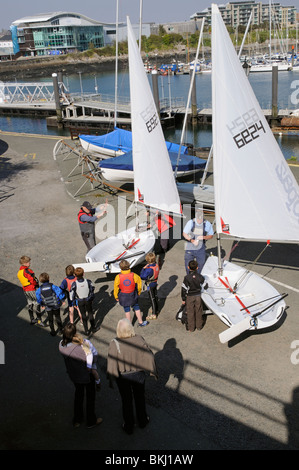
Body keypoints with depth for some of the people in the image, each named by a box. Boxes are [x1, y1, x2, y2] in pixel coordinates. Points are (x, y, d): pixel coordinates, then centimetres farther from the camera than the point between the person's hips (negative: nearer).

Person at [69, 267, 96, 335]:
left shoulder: (74, 284, -23)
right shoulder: (88, 281, -20)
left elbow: (72, 294, -14)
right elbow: (92, 288, -3)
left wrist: (74, 303, 1)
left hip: (80, 301, -1)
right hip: (88, 300, 1)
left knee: (83, 315, 17)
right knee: (90, 313, 21)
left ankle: (86, 330, 26)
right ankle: (93, 327, 35)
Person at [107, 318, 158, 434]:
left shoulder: (114, 344, -26)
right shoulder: (139, 340, -22)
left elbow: (112, 364, -19)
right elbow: (148, 356, -12)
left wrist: (111, 380, -5)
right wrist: (153, 371, 4)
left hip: (122, 377, -1)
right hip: (138, 375, 1)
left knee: (126, 400, 20)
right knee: (140, 397, 25)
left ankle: (129, 426, 37)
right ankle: (142, 421, 45)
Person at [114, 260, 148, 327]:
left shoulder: (118, 277, -23)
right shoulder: (133, 275, -19)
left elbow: (116, 288, -11)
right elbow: (139, 284, -4)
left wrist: (116, 297, 5)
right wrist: (138, 292, 15)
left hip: (123, 296, -1)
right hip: (132, 295, 1)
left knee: (127, 310, 15)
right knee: (136, 307, 20)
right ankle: (140, 322, 32)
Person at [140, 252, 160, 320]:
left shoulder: (149, 269, -33)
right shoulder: (156, 264, -9)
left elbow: (142, 277, -29)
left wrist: (143, 269, -22)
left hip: (150, 285, -8)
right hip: (155, 283, 8)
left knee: (152, 299, 2)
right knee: (155, 297, 22)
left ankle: (153, 314, 11)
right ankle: (156, 310, 39)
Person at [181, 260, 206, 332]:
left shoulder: (187, 278, -22)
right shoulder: (200, 277, -12)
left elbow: (184, 289, -16)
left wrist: (183, 299, -5)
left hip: (190, 297, -3)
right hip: (198, 296, 3)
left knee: (190, 312, 11)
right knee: (198, 311, 18)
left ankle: (191, 328, 21)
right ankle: (199, 326, 31)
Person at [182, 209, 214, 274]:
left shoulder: (207, 224, -10)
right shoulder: (190, 223, -11)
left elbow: (211, 235, 2)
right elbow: (184, 234, -1)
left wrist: (204, 237, -20)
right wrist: (192, 240, -17)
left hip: (200, 249, 0)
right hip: (190, 248, 0)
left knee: (200, 265, 7)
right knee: (188, 264, 10)